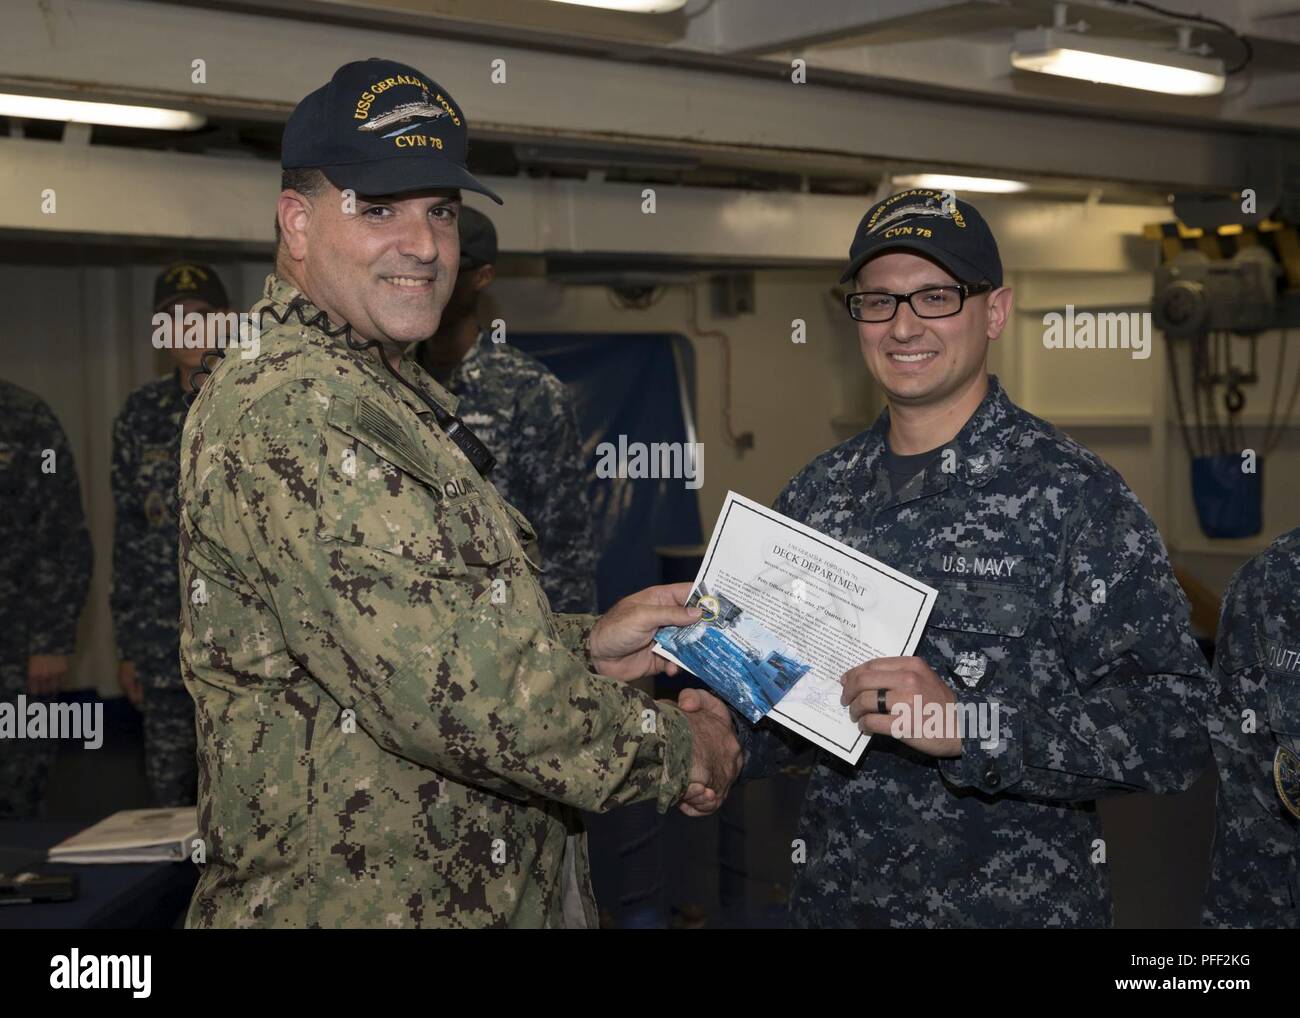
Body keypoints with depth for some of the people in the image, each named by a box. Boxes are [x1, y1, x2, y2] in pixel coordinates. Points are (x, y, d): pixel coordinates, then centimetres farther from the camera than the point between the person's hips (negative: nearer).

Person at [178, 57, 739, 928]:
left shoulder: (394, 396, 13)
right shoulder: (291, 410, -21)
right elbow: (451, 687, -27)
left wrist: (588, 647, 6)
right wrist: (677, 752, -15)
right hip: (356, 903, -10)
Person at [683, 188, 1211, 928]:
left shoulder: (1074, 495, -13)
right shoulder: (818, 496, 2)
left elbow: (1175, 725, -18)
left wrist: (968, 726, -27)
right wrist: (725, 738, -6)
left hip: (1018, 901, -4)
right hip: (834, 897, 5)